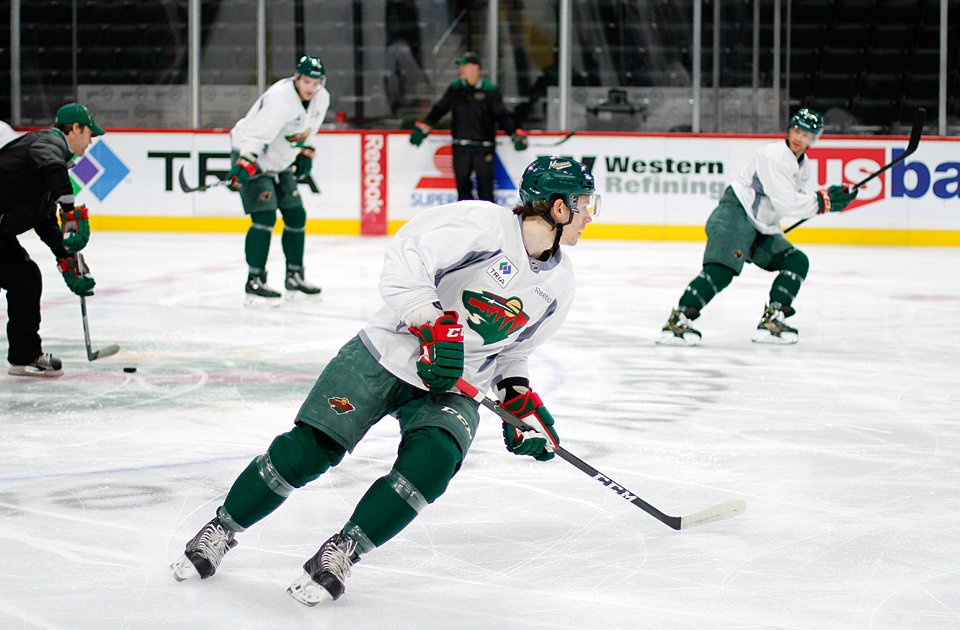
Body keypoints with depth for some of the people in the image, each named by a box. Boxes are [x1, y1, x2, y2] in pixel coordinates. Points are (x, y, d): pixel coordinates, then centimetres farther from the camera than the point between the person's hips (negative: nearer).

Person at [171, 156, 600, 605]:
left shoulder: (558, 285, 4)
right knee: (309, 449, -10)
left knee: (432, 462, -24)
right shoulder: (482, 223, -18)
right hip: (386, 357, -5)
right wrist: (435, 324, -31)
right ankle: (222, 529, 11)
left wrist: (519, 395, 3)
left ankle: (342, 552, -12)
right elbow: (405, 259, -25)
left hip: (451, 388, 5)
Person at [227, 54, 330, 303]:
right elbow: (256, 134, -36)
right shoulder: (279, 98, -29)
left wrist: (306, 152, 15)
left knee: (296, 216, 9)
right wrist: (243, 166, -44)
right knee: (265, 216, -19)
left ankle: (294, 276, 23)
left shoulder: (321, 99, -2)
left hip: (280, 164, 9)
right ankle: (254, 281, -18)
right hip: (251, 157, -9)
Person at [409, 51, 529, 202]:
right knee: (462, 183, 5)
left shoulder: (490, 90, -2)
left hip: (484, 146, -3)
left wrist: (515, 134, -13)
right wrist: (423, 126, 6)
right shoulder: (454, 89, 8)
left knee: (485, 183, -1)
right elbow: (439, 109, 12)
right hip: (461, 147, 3)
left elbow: (502, 116, -3)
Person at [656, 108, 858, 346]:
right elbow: (787, 204, -20)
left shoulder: (803, 166, 16)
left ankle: (771, 322, -1)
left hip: (761, 228, 10)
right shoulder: (773, 156, -16)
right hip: (734, 216, -10)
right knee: (722, 269, -27)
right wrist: (823, 201, -10)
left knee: (797, 262, 3)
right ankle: (677, 321, -33)